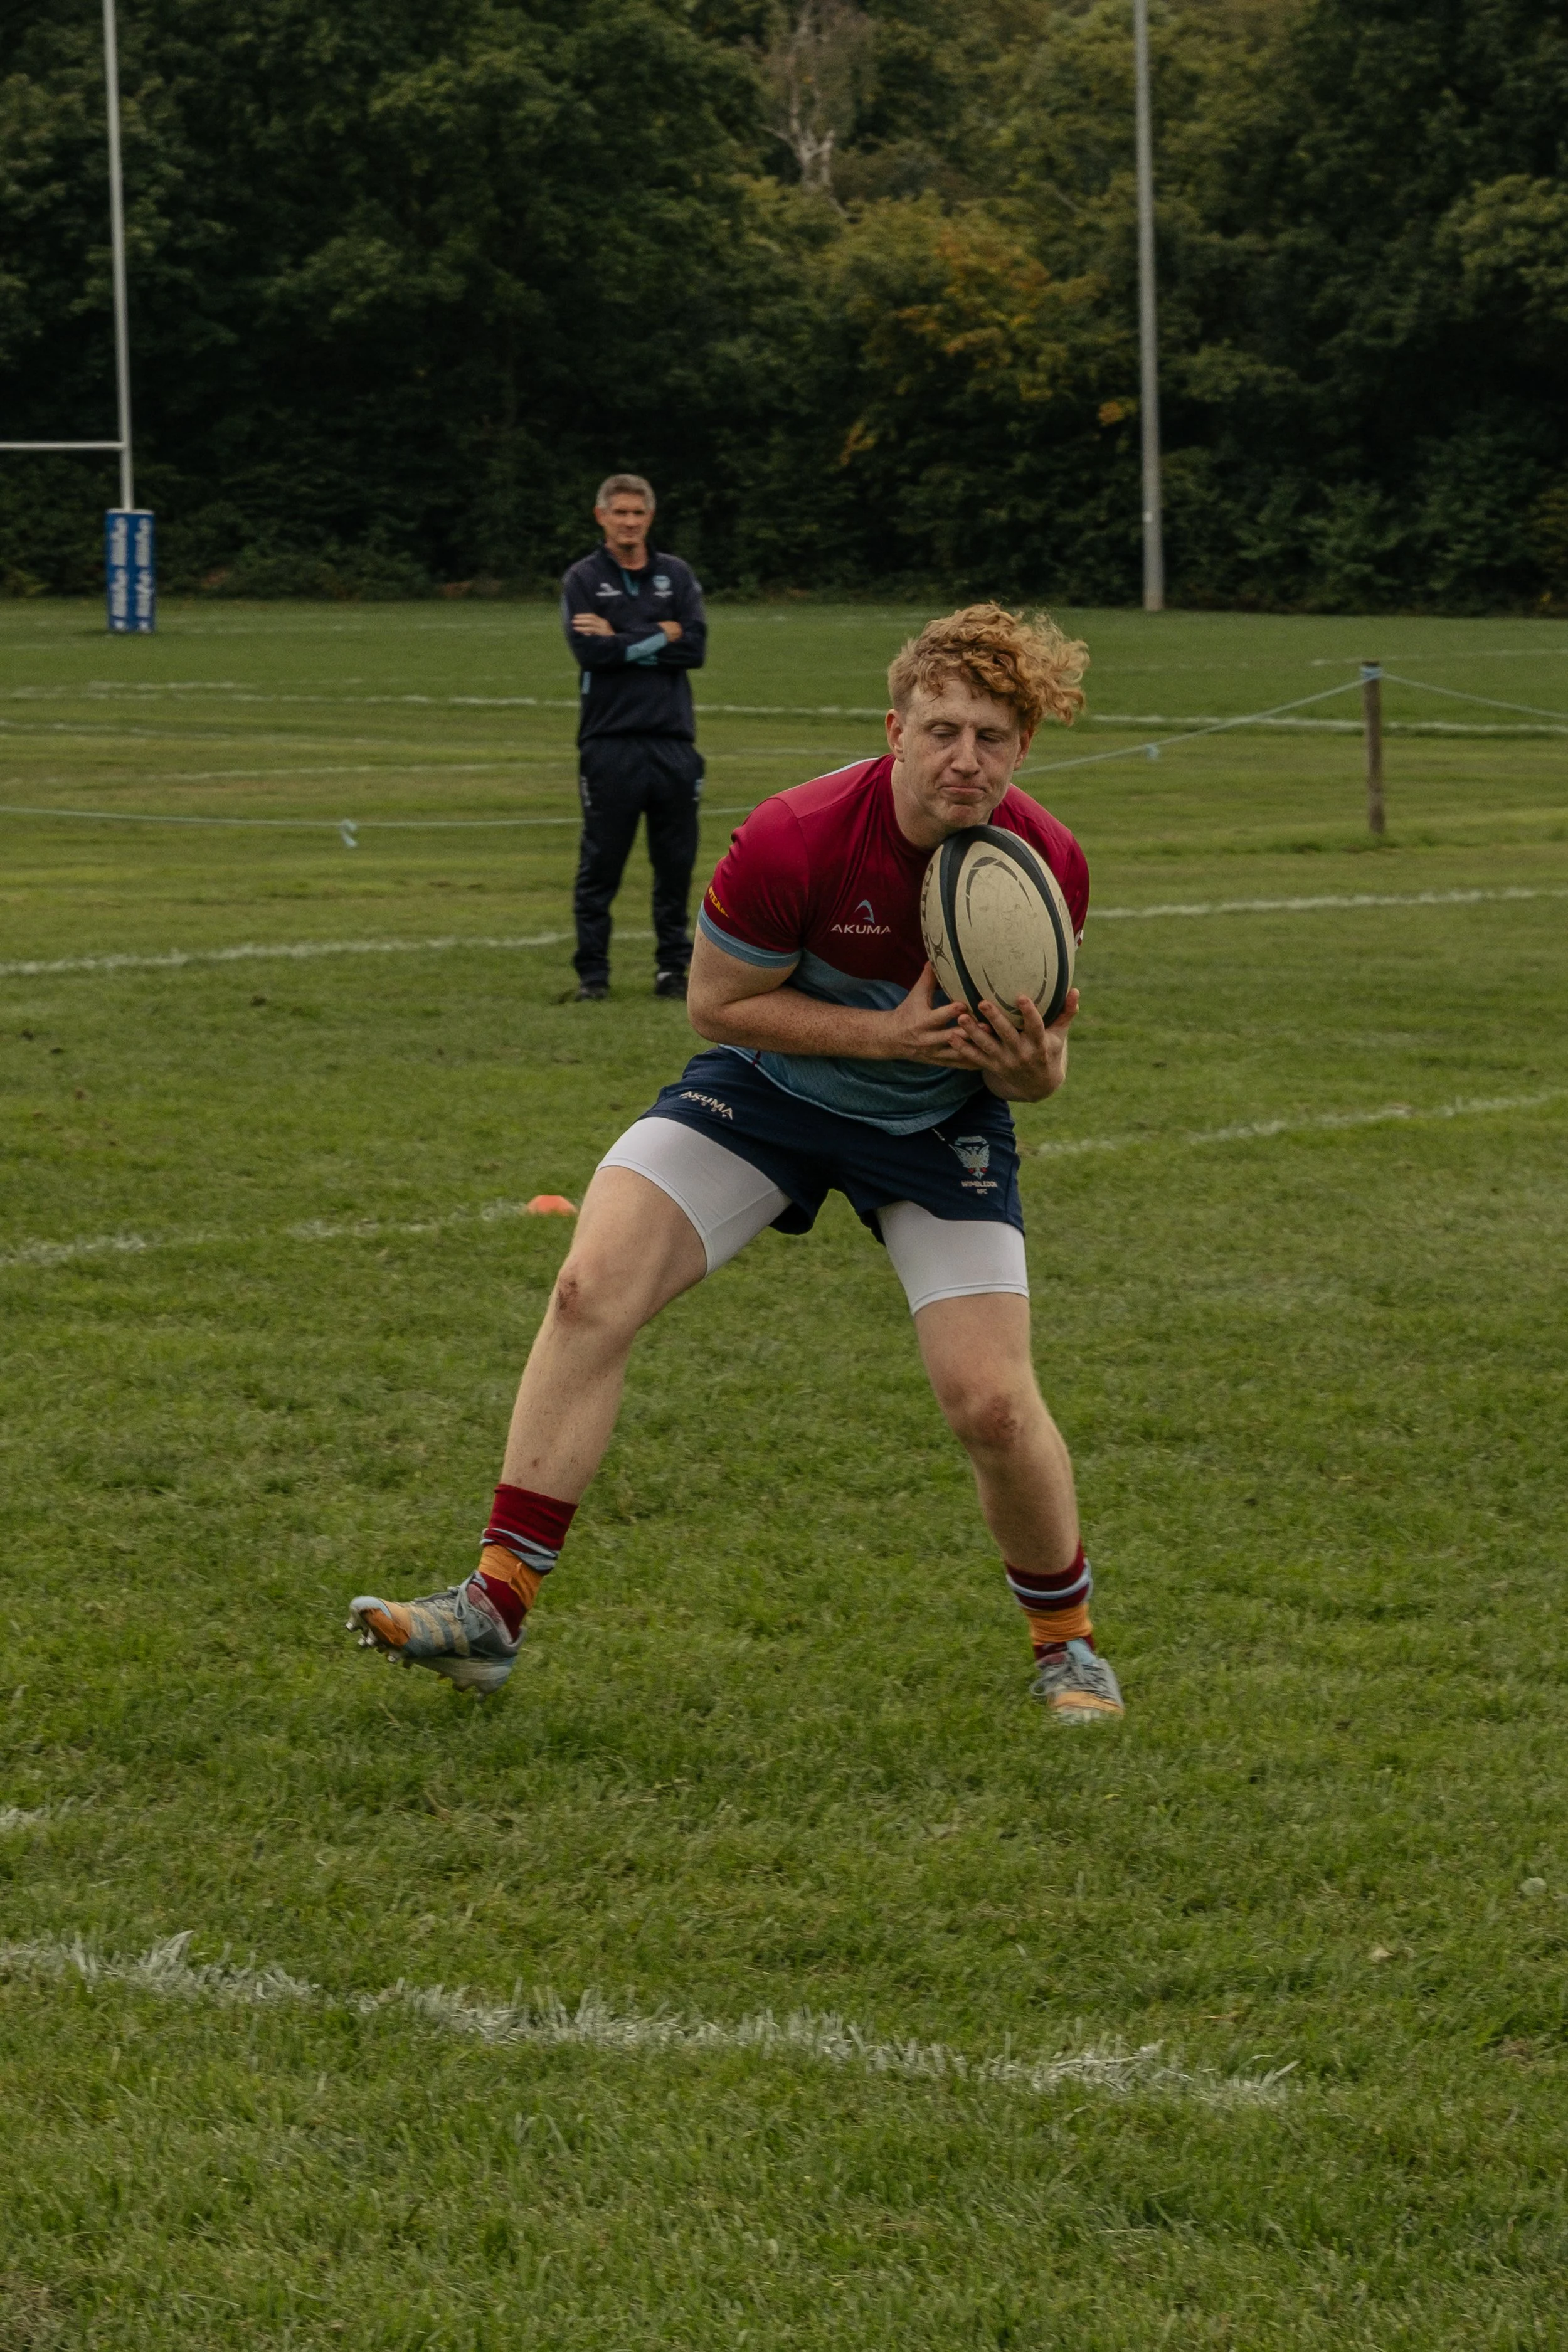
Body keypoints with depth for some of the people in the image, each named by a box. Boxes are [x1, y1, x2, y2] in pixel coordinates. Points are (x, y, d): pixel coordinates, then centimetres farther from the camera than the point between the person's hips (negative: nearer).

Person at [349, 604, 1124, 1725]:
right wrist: (886, 1033, -27)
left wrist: (1028, 1066, -30)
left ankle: (1066, 1637, 18)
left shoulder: (1048, 865, -20)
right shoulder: (795, 838, -29)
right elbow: (718, 1000, -16)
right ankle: (496, 1606, -14)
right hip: (770, 1080, -1)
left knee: (992, 1402, -12)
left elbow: (1037, 1059, -5)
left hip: (942, 1123, 1)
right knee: (592, 1291, -19)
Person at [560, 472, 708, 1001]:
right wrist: (660, 637, -7)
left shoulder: (677, 576, 12)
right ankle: (592, 973, 4)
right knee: (600, 864, -1)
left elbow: (695, 647, -3)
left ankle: (674, 967, 13)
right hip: (610, 742, -3)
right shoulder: (583, 580, 4)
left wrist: (621, 640, -8)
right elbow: (588, 650, -12)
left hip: (673, 740, 3)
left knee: (676, 866, 5)